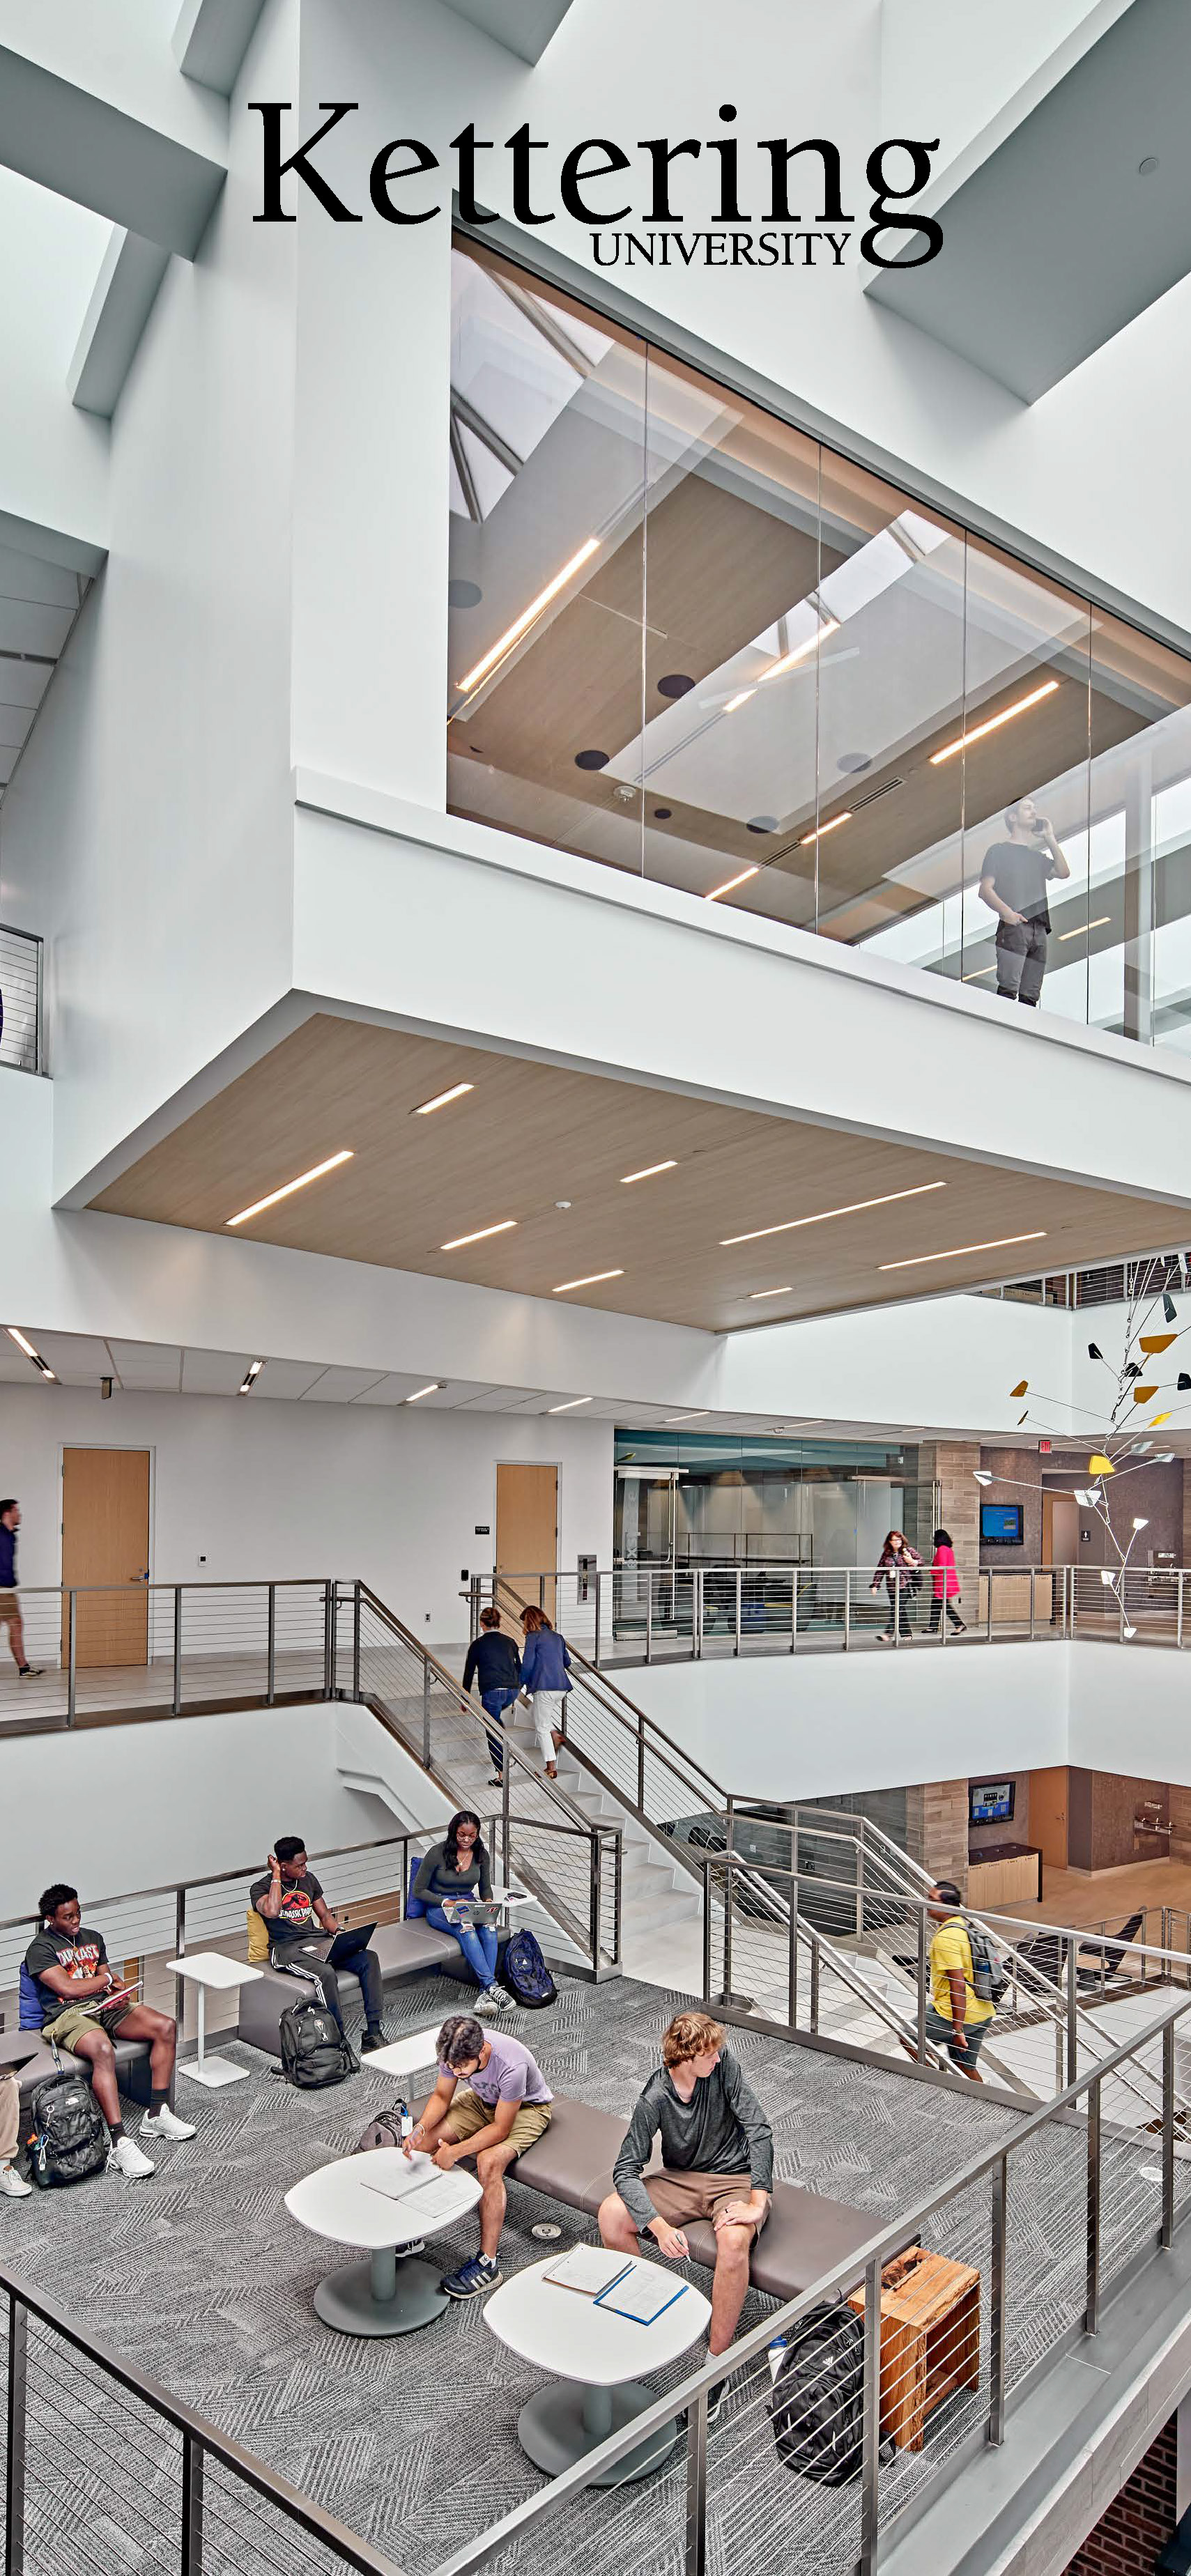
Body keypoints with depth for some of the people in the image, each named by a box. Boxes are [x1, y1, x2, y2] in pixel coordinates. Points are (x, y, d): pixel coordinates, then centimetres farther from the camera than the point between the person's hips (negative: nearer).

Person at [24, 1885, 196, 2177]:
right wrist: (108, 1978, 0)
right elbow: (67, 1988, -14)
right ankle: (119, 2145, -41)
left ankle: (157, 2115, -8)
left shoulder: (92, 1938, 20)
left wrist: (121, 1993, -2)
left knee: (165, 2027, -15)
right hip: (68, 2015, -7)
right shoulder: (40, 1948, -3)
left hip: (106, 2007, 7)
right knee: (103, 2050, -40)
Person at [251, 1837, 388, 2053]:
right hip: (286, 1949, -6)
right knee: (326, 1973, -36)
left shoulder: (309, 1879, 14)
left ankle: (372, 2033, -16)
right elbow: (272, 1912, -28)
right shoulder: (261, 1888, -4)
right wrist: (276, 1875, -17)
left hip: (316, 1942, 6)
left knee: (369, 1958, -17)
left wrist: (342, 1935, -1)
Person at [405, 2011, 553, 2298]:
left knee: (489, 2161, -31)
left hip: (528, 2107, -6)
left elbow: (501, 2128, -29)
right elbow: (441, 2096, -8)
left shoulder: (512, 2066, -41)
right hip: (484, 2099, 6)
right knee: (426, 2138, -12)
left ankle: (488, 2264, -20)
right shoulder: (455, 2052, -25)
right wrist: (420, 2128, -27)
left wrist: (455, 2152, -35)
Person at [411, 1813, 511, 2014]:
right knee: (467, 1931, -36)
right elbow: (419, 1891, -7)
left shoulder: (481, 1854, 1)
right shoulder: (437, 1853, -13)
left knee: (489, 1930, -31)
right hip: (439, 1907, -4)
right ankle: (492, 1987, -41)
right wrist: (447, 1903, -19)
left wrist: (487, 1901, -8)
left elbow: (485, 1887, 15)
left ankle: (486, 1993, -36)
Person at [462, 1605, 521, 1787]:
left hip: (491, 1692, -5)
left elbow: (469, 1673, 6)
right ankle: (507, 1747, 25)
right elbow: (519, 1668, 16)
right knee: (495, 1717, 35)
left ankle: (501, 1776, 4)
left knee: (493, 1733, 5)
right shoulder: (509, 1642, 11)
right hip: (512, 1691, 5)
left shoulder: (477, 1644, 1)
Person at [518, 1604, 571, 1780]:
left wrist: (521, 1683, 9)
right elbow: (567, 1662, 23)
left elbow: (527, 1665, -8)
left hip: (544, 1688, -7)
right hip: (562, 1688, 7)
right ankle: (555, 1733, 15)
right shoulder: (558, 1637, 15)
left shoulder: (533, 1637, -6)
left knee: (542, 1728, 4)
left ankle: (552, 1768, 2)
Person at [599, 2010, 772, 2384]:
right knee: (611, 2214, -19)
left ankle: (717, 2357, -17)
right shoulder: (655, 2099, -20)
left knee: (734, 2241, -34)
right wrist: (660, 2226, -35)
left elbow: (759, 2129, -21)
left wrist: (758, 2203, -29)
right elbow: (626, 2170, -20)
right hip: (681, 2180, 2)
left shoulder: (722, 2063, -19)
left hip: (735, 2178, -1)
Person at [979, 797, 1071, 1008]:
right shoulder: (999, 850, 11)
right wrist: (1006, 911, -19)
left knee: (1030, 997, 0)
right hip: (1013, 926, -6)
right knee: (1008, 990, -21)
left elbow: (1063, 872, 13)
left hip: (1039, 929, 6)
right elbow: (986, 889, -1)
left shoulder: (1037, 857, 29)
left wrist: (1049, 837, 15)